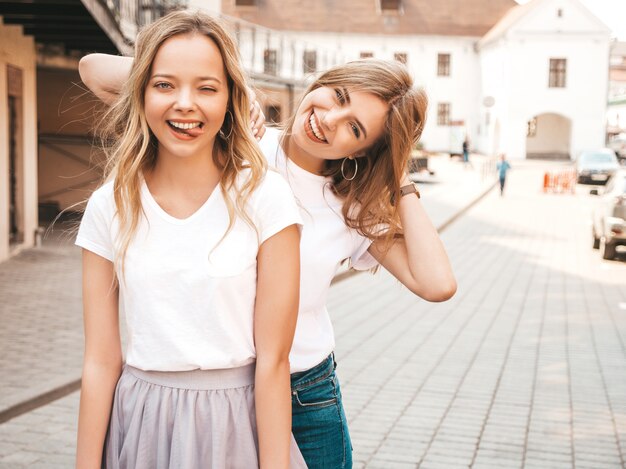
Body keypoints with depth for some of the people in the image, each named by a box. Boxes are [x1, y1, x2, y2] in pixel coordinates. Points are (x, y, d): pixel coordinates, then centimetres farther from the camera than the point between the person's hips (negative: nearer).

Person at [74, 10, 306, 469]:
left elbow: (272, 360, -12)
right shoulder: (109, 207, -4)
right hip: (140, 426, 2)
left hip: (238, 424, -2)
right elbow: (101, 362, -2)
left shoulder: (264, 196, -12)